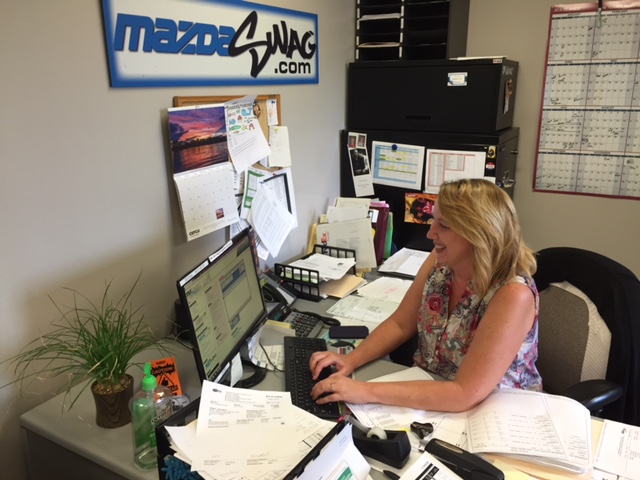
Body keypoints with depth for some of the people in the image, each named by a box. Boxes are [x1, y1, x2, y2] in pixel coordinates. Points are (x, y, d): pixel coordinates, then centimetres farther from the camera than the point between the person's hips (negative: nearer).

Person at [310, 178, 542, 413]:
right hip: (425, 392, 5)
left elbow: (465, 394, -31)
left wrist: (367, 392, -33)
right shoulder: (440, 261, -9)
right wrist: (351, 360, -15)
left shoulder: (513, 295, -28)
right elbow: (400, 324, 0)